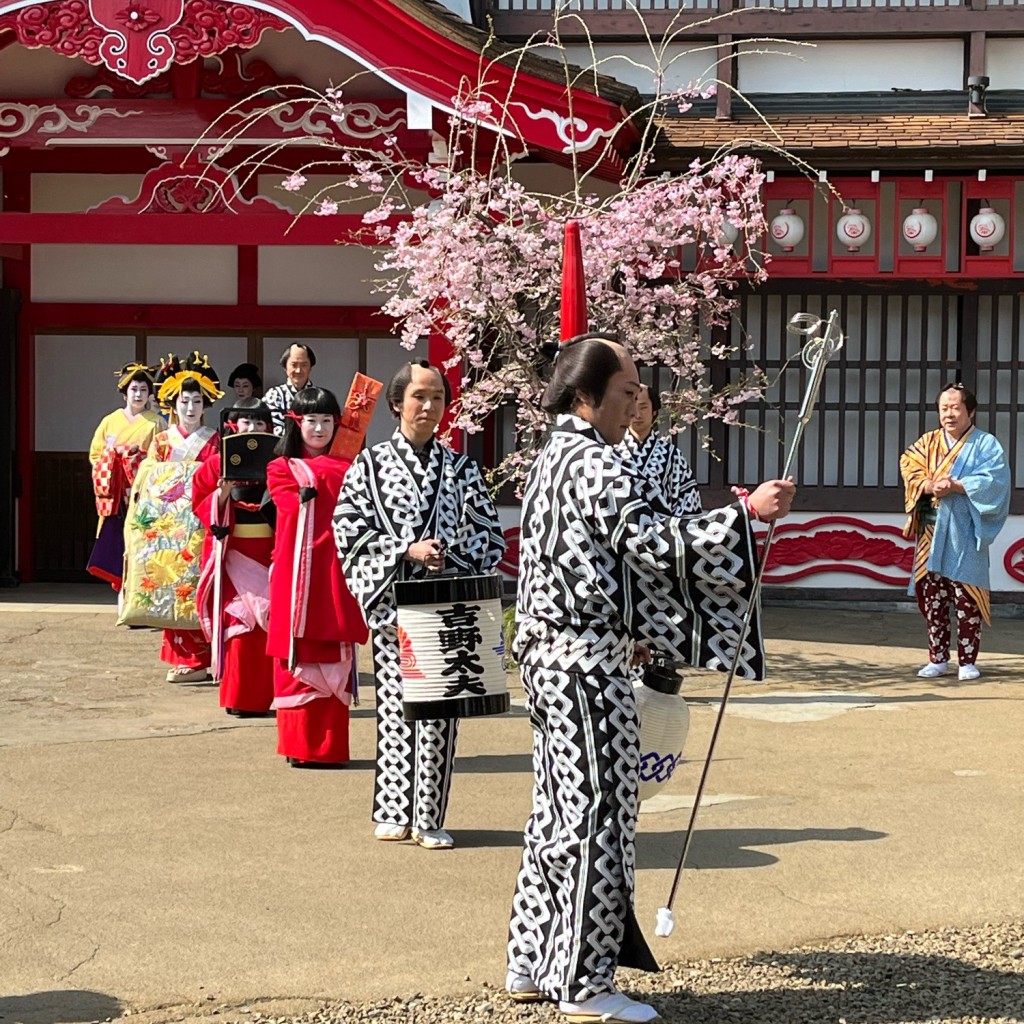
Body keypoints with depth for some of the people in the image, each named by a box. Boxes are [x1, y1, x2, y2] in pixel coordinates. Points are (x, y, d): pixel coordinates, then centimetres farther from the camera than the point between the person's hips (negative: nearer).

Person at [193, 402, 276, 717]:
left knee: (266, 623, 0)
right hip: (232, 552, -2)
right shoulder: (217, 464, 5)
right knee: (238, 622, -4)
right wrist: (222, 493, -15)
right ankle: (237, 698, 3)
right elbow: (200, 506, 2)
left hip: (267, 551, 2)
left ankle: (259, 697, 8)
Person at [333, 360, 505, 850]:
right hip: (393, 601, -1)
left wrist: (448, 552, -10)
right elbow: (349, 533, -2)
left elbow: (490, 537, 7)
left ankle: (428, 817, 4)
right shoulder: (370, 465, 5)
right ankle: (394, 813, 11)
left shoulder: (462, 469, 10)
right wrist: (407, 551, -13)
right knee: (396, 704, 1)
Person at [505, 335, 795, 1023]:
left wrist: (623, 637, 24)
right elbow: (653, 542, -22)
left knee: (561, 810, 15)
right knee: (597, 814, -4)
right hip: (587, 663, -10)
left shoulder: (555, 458, 17)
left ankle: (533, 963, 20)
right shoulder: (595, 464, -15)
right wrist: (747, 515, -19)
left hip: (552, 654, 10)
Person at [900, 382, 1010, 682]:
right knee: (931, 596, 4)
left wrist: (956, 486, -19)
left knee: (966, 598, -7)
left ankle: (967, 661, 1)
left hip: (964, 534, -4)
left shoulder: (985, 444, 3)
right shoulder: (926, 443, 14)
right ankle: (938, 659, 12)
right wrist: (930, 486, -18)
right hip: (931, 532, 4)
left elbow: (993, 481, -10)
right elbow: (909, 470, 1)